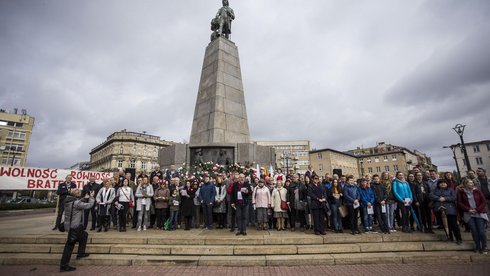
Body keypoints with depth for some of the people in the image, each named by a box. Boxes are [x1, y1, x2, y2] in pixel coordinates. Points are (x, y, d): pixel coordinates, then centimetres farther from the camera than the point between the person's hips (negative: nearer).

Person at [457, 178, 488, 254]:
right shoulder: (461, 192, 2)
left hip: (479, 213, 1)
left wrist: (477, 209, -9)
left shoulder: (477, 191, 5)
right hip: (469, 214, -1)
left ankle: (484, 247, 10)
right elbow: (459, 203, 0)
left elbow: (484, 202, 2)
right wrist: (468, 209, -10)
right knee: (474, 231, -4)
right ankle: (477, 247, 12)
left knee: (481, 231, -6)